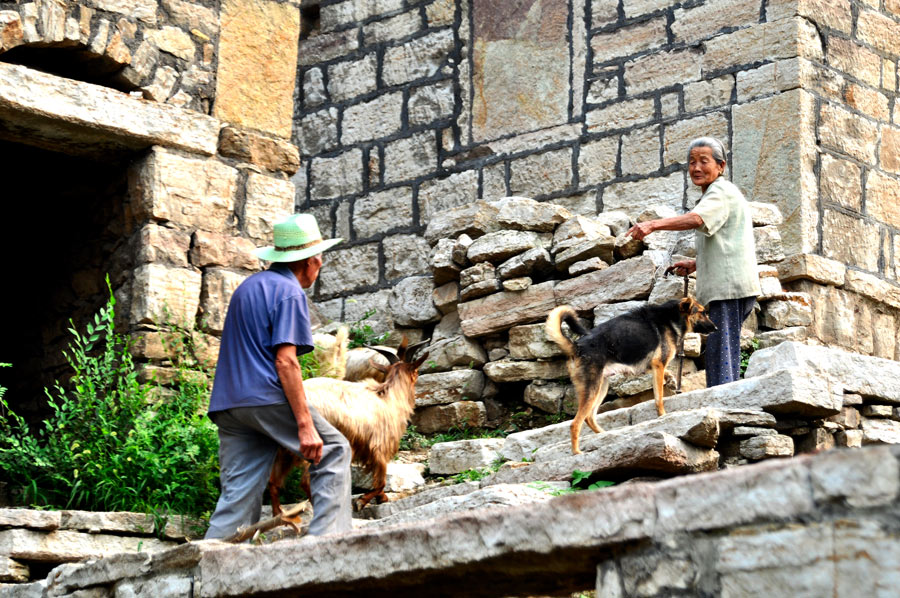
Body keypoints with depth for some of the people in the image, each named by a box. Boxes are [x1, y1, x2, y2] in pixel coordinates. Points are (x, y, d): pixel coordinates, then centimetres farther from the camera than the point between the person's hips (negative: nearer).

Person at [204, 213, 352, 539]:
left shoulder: (248, 286, 24)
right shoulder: (289, 291, -5)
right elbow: (285, 360, -15)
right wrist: (305, 424, -17)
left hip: (228, 403, 8)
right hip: (266, 397, -8)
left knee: (238, 494, 4)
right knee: (334, 451, 5)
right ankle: (326, 539, -5)